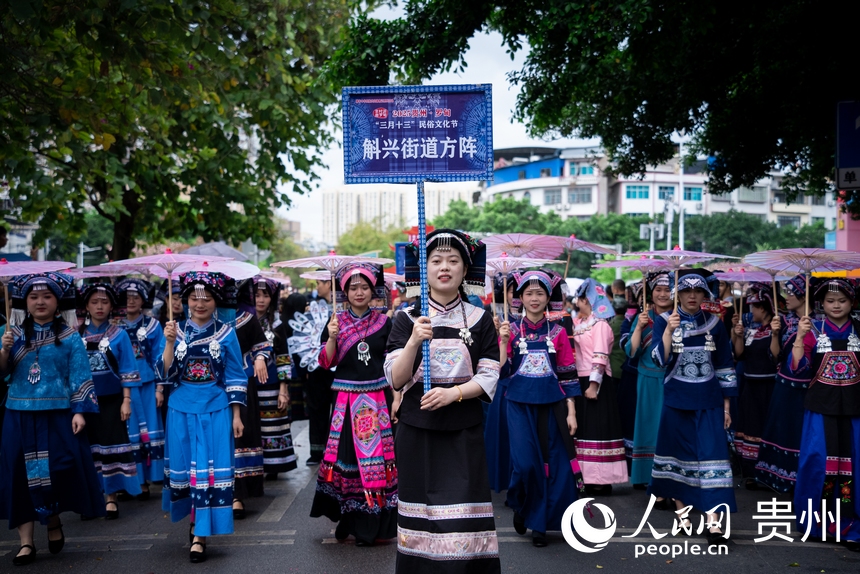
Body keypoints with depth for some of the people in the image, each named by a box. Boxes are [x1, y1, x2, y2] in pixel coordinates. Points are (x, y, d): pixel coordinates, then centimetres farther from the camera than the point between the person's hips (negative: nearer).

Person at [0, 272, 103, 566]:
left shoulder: (69, 337, -1)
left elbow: (79, 377, -3)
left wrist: (79, 412, -9)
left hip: (58, 415, -2)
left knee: (59, 472, -4)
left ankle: (54, 521, 25)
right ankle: (26, 542, 9)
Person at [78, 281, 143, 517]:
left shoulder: (119, 335, -1)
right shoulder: (77, 335, 3)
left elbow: (127, 371, -2)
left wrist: (126, 401, -8)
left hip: (111, 400, -2)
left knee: (111, 444, -1)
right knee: (88, 446, 6)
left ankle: (110, 497, 7)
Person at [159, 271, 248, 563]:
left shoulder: (226, 333, -1)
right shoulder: (177, 331, 3)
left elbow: (235, 377, 1)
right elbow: (166, 374, -3)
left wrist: (236, 415, -1)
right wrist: (169, 342, -15)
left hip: (216, 409, -2)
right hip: (183, 409, 2)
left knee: (211, 469, -5)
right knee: (185, 467, 10)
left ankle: (200, 535, 1)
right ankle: (194, 521, 32)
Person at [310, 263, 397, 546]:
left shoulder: (384, 322, 5)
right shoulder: (336, 322, 4)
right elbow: (326, 362, 0)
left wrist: (397, 397, -1)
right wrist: (332, 337, -16)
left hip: (378, 398, 0)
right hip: (346, 399, 0)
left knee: (378, 455, 0)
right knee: (347, 454, 2)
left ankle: (374, 522, 9)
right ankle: (351, 519, 16)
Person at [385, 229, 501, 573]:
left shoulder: (480, 320, 5)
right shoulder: (407, 320, 3)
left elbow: (488, 378, 0)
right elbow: (395, 380, -5)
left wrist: (452, 393, -17)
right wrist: (414, 341, -21)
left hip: (464, 431, 0)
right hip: (417, 430, 0)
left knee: (465, 517, -5)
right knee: (421, 514, 1)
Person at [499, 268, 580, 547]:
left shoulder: (558, 332, 5)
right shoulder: (512, 330, 3)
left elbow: (567, 375, 4)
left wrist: (571, 412, 0)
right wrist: (503, 341, -15)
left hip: (551, 405, 1)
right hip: (520, 404, -1)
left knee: (552, 462, 1)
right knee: (525, 462, -10)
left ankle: (539, 523, 15)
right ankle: (521, 507, 20)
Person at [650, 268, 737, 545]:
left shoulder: (714, 323, 3)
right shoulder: (664, 321, -1)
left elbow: (724, 366, 7)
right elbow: (659, 360, -13)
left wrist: (727, 405, 6)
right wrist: (669, 330, -24)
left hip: (708, 400, 0)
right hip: (676, 399, 0)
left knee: (712, 453, -8)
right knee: (678, 452, 8)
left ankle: (713, 521, -10)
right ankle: (681, 509, 25)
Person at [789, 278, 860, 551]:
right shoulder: (813, 332, 0)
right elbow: (798, 370, -6)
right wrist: (800, 336, -16)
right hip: (822, 405, -1)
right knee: (819, 460, -1)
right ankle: (817, 521, 15)